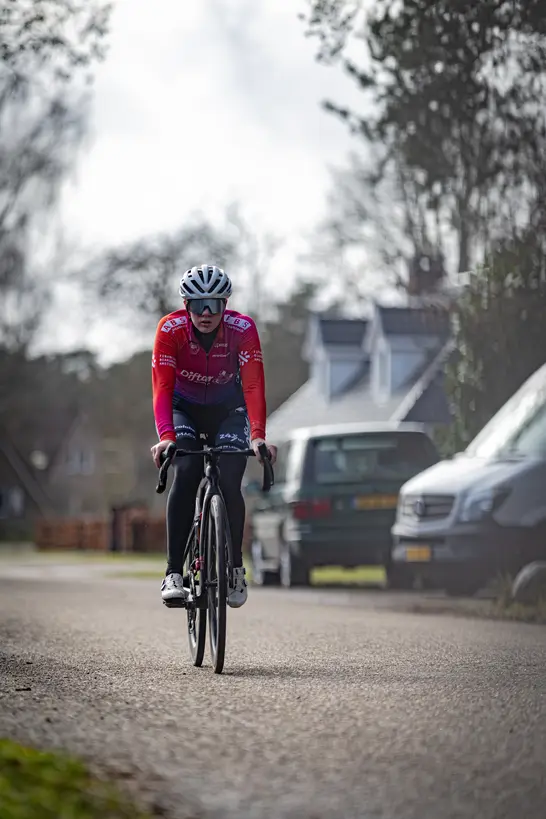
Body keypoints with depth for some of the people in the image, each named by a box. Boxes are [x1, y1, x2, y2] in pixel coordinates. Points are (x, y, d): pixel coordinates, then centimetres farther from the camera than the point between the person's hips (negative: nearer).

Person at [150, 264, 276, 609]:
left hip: (228, 411, 1)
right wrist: (166, 436, -47)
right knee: (185, 474, -25)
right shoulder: (171, 329, -26)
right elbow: (162, 387, -32)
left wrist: (258, 436, -46)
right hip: (185, 409, 0)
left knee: (229, 484, -18)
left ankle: (235, 569, 4)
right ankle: (174, 573, -25)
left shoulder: (243, 329, -25)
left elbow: (254, 385, -32)